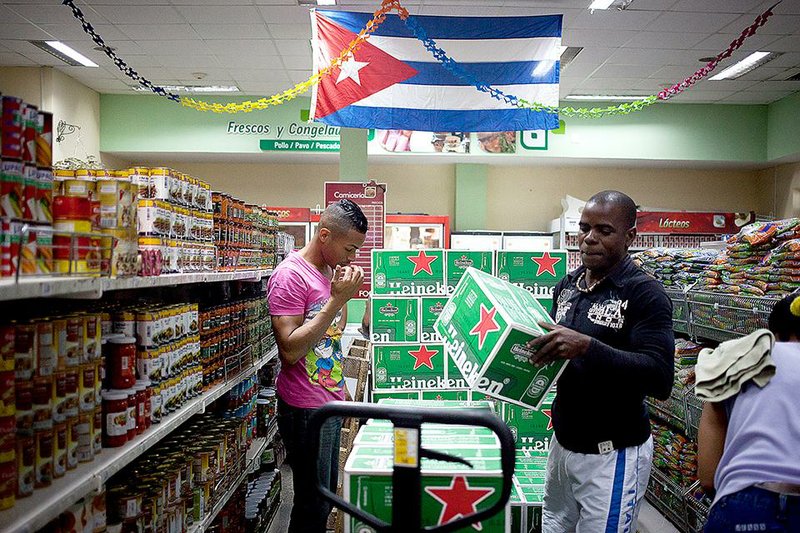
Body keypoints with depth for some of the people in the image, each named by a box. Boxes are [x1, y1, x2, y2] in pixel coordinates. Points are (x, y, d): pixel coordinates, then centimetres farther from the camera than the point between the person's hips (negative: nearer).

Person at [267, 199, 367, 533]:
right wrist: (336, 299, -26)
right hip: (305, 408, -9)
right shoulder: (291, 275, -18)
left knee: (327, 495, 20)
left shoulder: (330, 270, 9)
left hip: (330, 401, 9)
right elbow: (290, 350, -25)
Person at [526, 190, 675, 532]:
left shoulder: (645, 293, -14)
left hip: (612, 455, -6)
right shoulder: (567, 285, 5)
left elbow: (660, 379, -25)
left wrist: (586, 346, -35)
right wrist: (534, 346, -5)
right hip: (563, 441, 6)